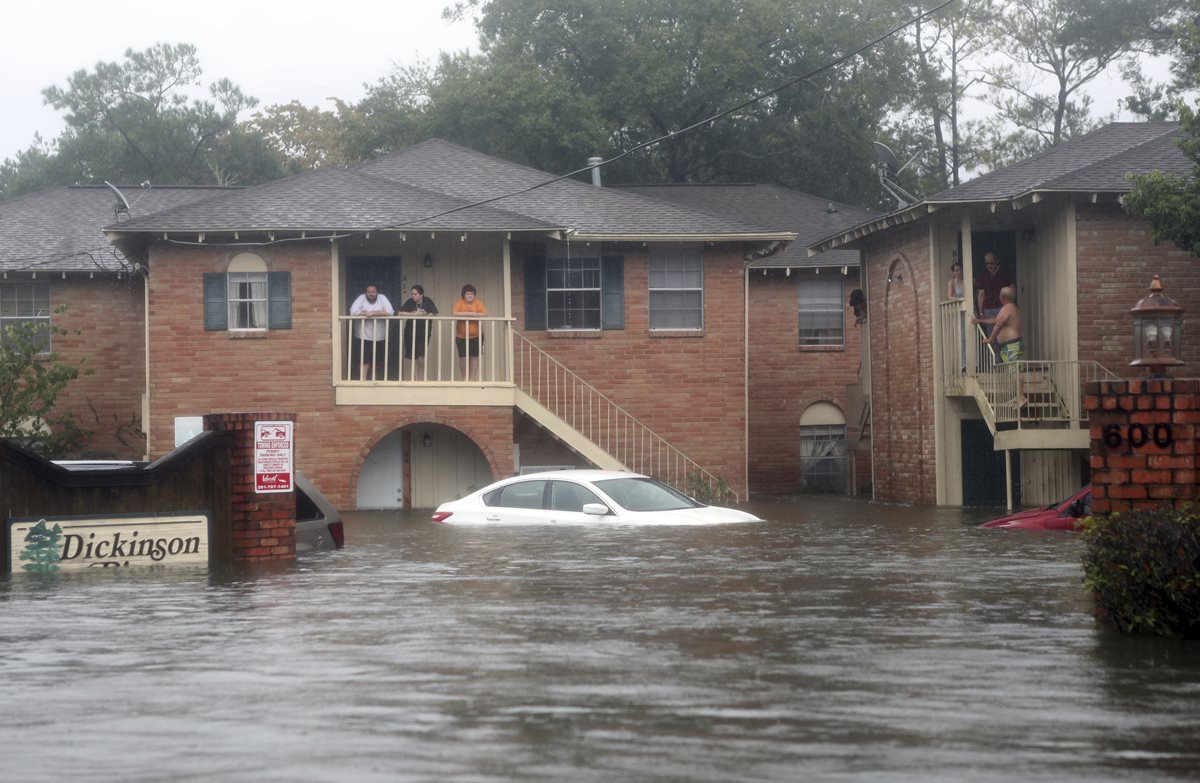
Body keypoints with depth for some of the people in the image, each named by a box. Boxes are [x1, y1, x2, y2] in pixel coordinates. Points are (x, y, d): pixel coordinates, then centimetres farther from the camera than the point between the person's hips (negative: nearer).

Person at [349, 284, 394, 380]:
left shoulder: (382, 298, -2)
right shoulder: (361, 298, -3)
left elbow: (390, 312, -16)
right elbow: (353, 311, -16)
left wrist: (373, 313, -21)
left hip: (379, 338, 2)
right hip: (363, 337, -2)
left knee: (376, 362, 13)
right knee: (364, 361, -9)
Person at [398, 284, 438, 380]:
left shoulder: (428, 301, -2)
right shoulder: (409, 302, 0)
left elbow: (435, 314, -8)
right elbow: (401, 313, -8)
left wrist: (423, 315, -15)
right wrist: (414, 313, -13)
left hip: (423, 333, -2)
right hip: (410, 333, 2)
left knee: (421, 358, -11)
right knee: (414, 358, 5)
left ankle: (421, 378, 5)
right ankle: (416, 379, 11)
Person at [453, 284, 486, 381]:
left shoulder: (478, 303, -3)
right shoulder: (459, 303, -6)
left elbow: (484, 314, -17)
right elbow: (455, 314, -22)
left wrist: (468, 314, -23)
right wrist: (470, 313, -24)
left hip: (476, 336, 1)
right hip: (462, 337, -1)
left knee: (474, 357, 3)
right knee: (463, 358, 1)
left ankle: (472, 378, 13)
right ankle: (465, 378, 17)